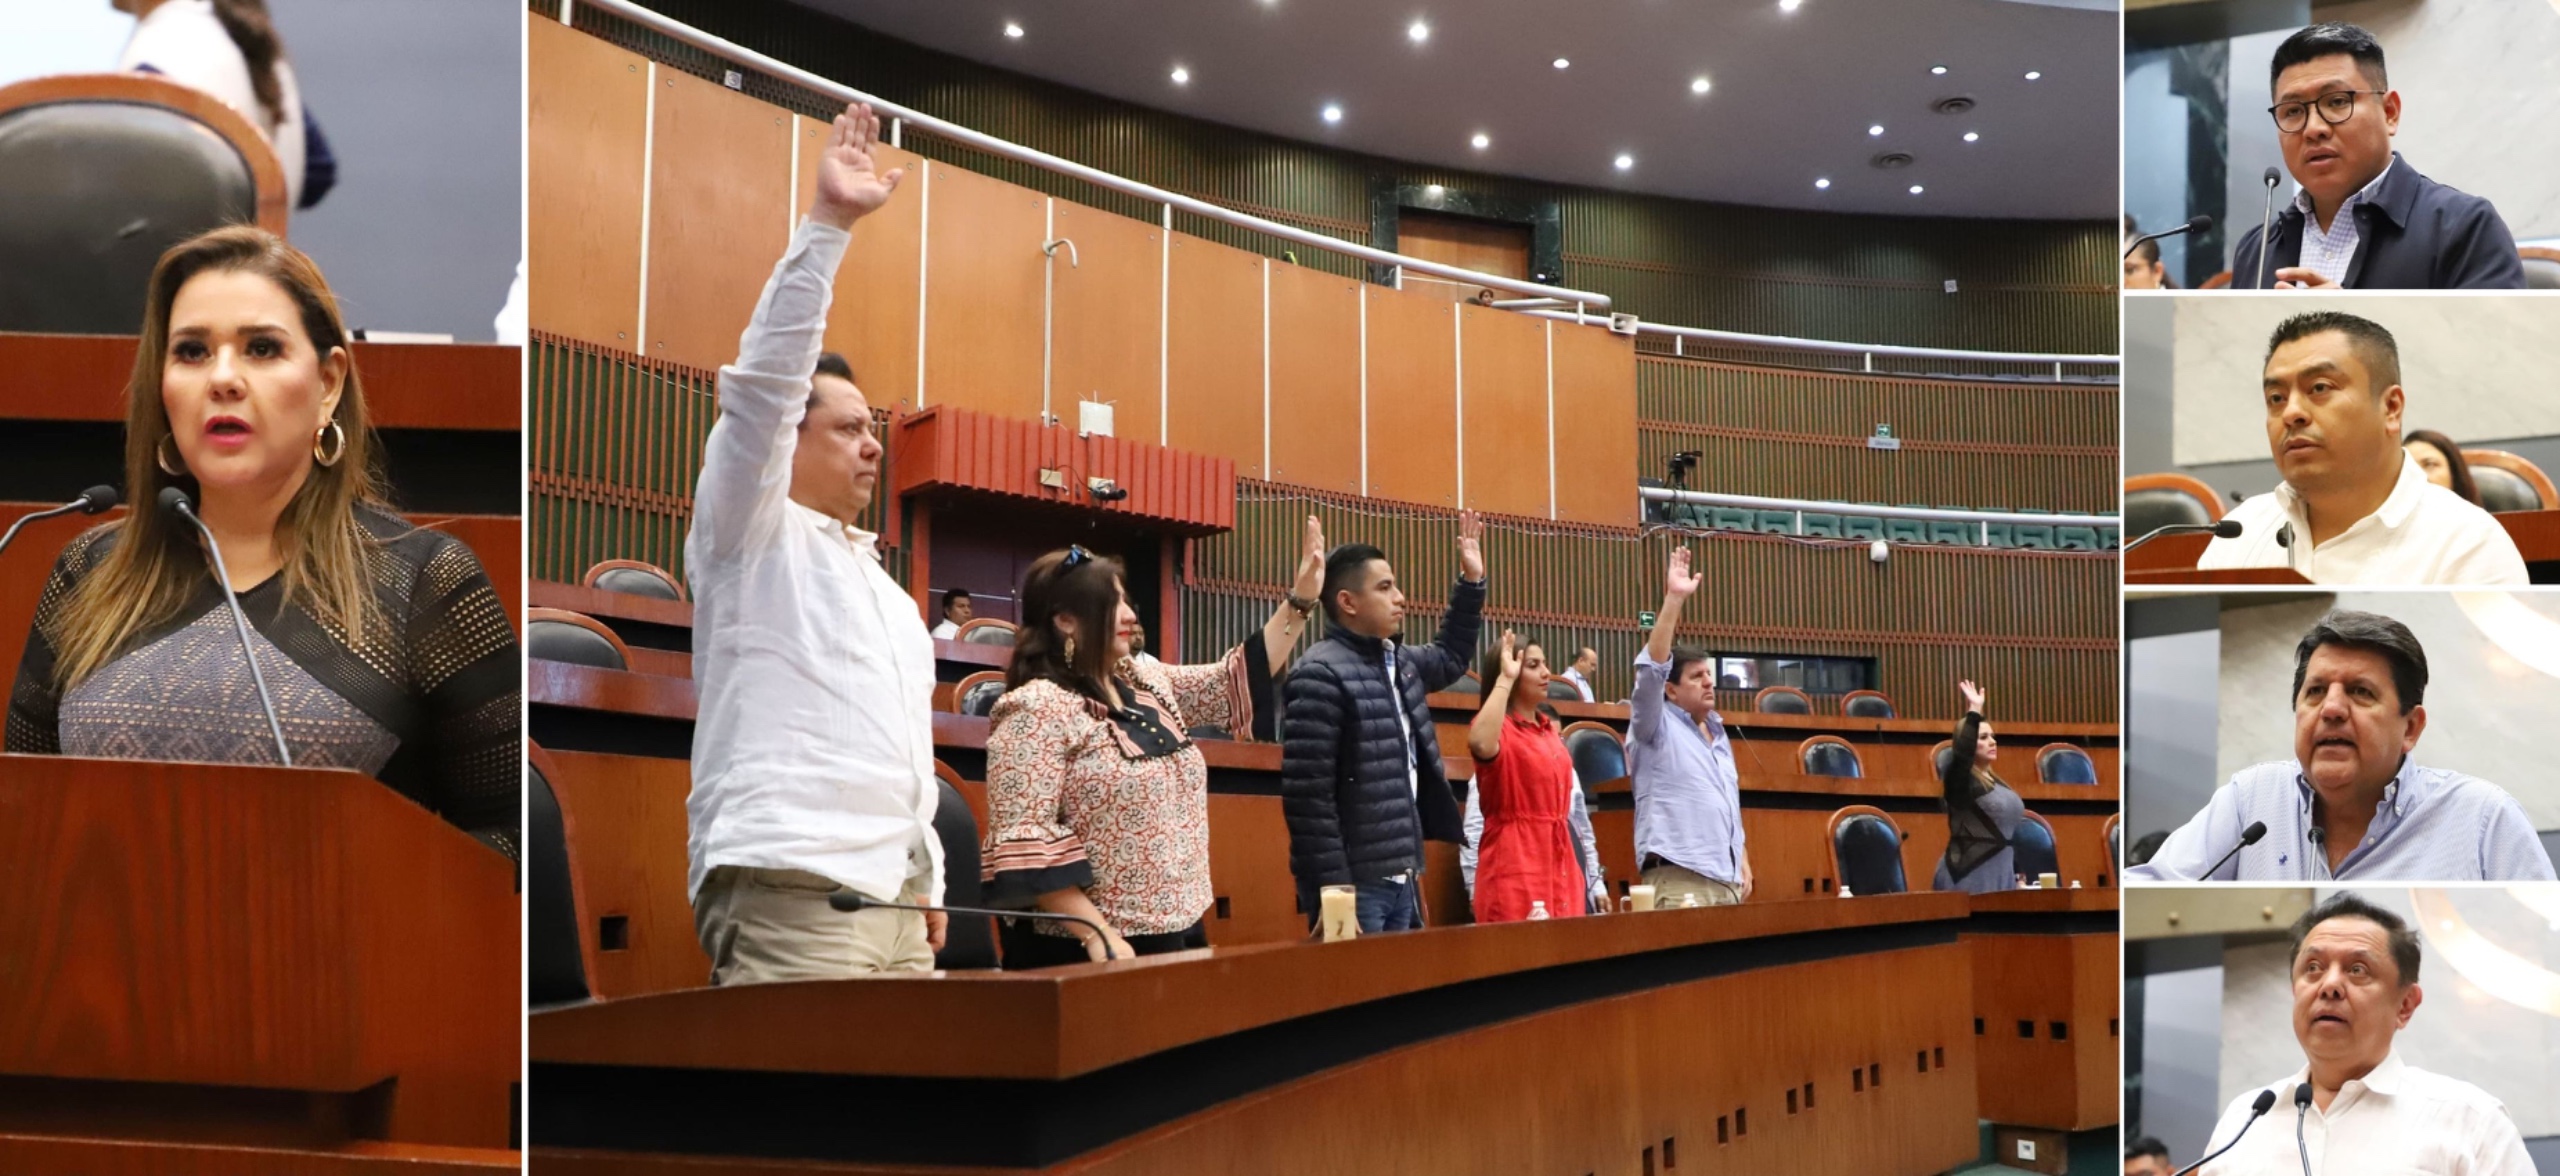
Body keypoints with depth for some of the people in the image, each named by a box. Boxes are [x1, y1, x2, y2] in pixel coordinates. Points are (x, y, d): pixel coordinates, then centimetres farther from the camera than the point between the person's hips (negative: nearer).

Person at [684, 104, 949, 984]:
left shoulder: (886, 589, 26)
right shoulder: (749, 536, 3)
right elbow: (763, 382, -11)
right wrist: (826, 224, -15)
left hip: (897, 909, 8)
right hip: (788, 903, -8)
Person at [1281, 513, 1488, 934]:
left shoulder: (1398, 661, 13)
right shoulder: (1320, 676, -15)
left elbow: (1450, 658, 38)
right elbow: (1307, 797, -20)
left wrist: (1471, 581, 29)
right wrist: (1332, 891, -23)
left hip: (1402, 879, 9)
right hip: (1355, 884, -9)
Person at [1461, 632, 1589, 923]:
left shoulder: (1550, 731, 16)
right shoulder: (1499, 728, -9)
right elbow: (1480, 745, -36)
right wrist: (1505, 679, -29)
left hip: (1559, 867, 8)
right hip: (1516, 869, -8)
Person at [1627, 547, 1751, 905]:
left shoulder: (1718, 734, 19)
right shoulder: (1657, 729, -3)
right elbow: (1652, 668, -18)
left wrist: (1744, 863, 16)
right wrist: (1673, 600, -24)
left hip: (1727, 880, 7)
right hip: (1678, 879, -7)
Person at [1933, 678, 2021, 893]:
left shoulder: (1996, 784, 15)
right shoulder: (1960, 782, -8)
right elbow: (1962, 753, -30)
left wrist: (2016, 875, 18)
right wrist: (1974, 712, -29)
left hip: (2001, 876, 8)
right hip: (1970, 878, -8)